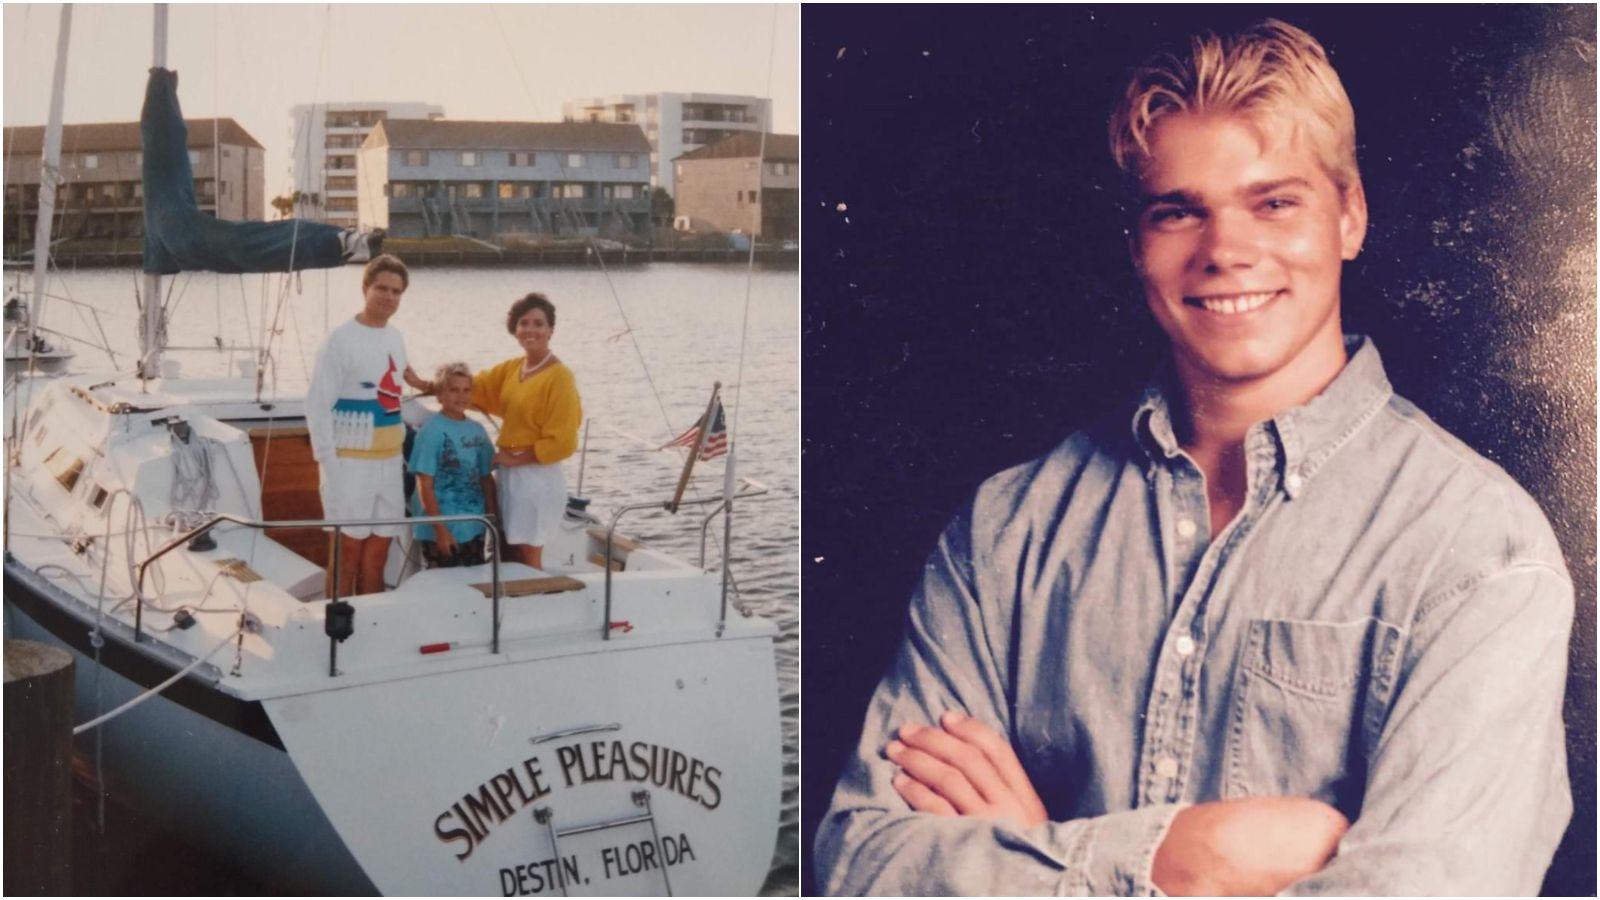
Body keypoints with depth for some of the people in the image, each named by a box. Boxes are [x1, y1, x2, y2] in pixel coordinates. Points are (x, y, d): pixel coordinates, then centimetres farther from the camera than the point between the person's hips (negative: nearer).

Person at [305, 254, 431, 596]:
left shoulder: (395, 337, 10)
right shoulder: (342, 340, -10)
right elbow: (317, 405, -12)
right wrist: (330, 464, -16)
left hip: (389, 461, 6)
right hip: (351, 462, -6)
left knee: (376, 555, 10)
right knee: (347, 552, -3)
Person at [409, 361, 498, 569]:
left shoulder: (477, 431, 8)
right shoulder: (431, 431, -10)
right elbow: (425, 485, -12)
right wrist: (440, 529, -15)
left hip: (475, 530, 6)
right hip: (443, 533, -6)